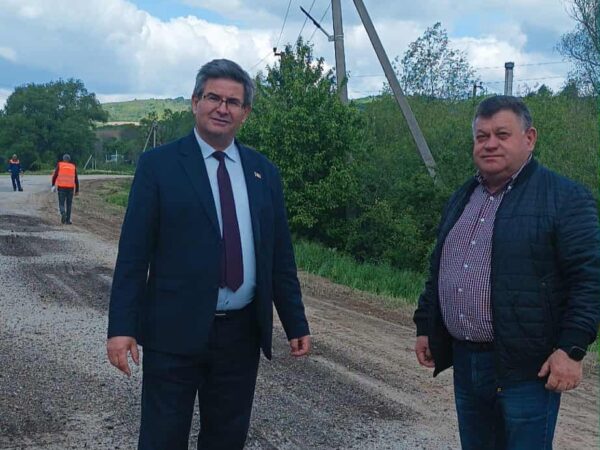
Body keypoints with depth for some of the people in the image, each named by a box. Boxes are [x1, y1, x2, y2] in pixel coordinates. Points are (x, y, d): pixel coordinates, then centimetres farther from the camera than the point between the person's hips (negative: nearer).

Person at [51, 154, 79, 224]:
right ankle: (68, 220, 8)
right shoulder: (73, 166, 8)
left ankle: (63, 213, -25)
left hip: (61, 187, -1)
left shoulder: (59, 165, 3)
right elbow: (76, 179, 7)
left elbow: (54, 175, -4)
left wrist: (53, 185, 3)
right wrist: (77, 190, 11)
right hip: (70, 188, 1)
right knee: (69, 204, 10)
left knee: (61, 204, 5)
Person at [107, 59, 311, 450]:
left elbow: (281, 256, 11)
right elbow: (133, 252, -5)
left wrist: (296, 324, 10)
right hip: (175, 331, -3)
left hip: (242, 333, 4)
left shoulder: (264, 172, 9)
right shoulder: (158, 164, -2)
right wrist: (122, 327, -11)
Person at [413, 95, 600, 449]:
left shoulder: (565, 198, -8)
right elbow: (438, 271, 21)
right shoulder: (462, 199, 15)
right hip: (465, 361, 7)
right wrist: (425, 328, 18)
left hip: (527, 368, -6)